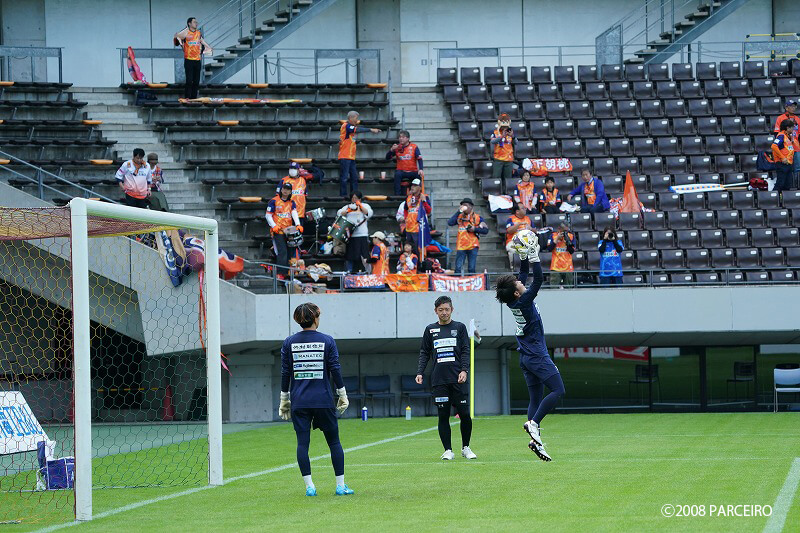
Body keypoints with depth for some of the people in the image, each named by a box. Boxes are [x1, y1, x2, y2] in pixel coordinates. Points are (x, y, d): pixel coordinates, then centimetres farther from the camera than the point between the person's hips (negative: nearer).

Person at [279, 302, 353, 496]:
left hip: (298, 401, 1)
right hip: (323, 400, -1)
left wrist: (284, 400, 11)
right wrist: (342, 395, 7)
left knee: (302, 442, 2)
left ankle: (309, 486, -4)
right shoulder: (327, 341, -1)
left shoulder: (289, 342, 3)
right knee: (334, 441, 8)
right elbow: (335, 370, -2)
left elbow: (285, 373, 4)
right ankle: (341, 485, 8)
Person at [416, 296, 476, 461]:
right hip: (439, 380, 1)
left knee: (465, 414, -3)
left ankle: (465, 448, 14)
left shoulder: (459, 327, 10)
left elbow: (465, 351, 4)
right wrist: (420, 372, 2)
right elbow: (424, 353, 15)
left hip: (458, 379, -1)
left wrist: (464, 370, -10)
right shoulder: (430, 330, 14)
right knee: (443, 415, -1)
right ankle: (448, 450, 5)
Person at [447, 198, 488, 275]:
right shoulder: (459, 216, 10)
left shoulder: (478, 218, 8)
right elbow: (450, 223, -7)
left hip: (473, 246, -1)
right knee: (458, 268, -6)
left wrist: (475, 229, -11)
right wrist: (459, 211, -7)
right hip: (461, 246, 1)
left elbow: (486, 230, 4)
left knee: (471, 269, 1)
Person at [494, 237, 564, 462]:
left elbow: (525, 273, 15)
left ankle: (535, 440, -1)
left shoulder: (516, 300, 4)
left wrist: (524, 255, 6)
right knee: (558, 390, -9)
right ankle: (533, 423, -19)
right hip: (537, 356, -9)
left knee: (535, 398, 6)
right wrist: (533, 256, -17)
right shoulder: (523, 301, -18)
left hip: (526, 357, 9)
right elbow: (538, 279, -21)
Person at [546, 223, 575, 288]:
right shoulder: (553, 236, 2)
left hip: (567, 267, 2)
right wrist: (557, 239, -12)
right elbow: (549, 249, -7)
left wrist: (567, 241, -14)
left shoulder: (571, 236, 5)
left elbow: (572, 251, 0)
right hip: (556, 267, -2)